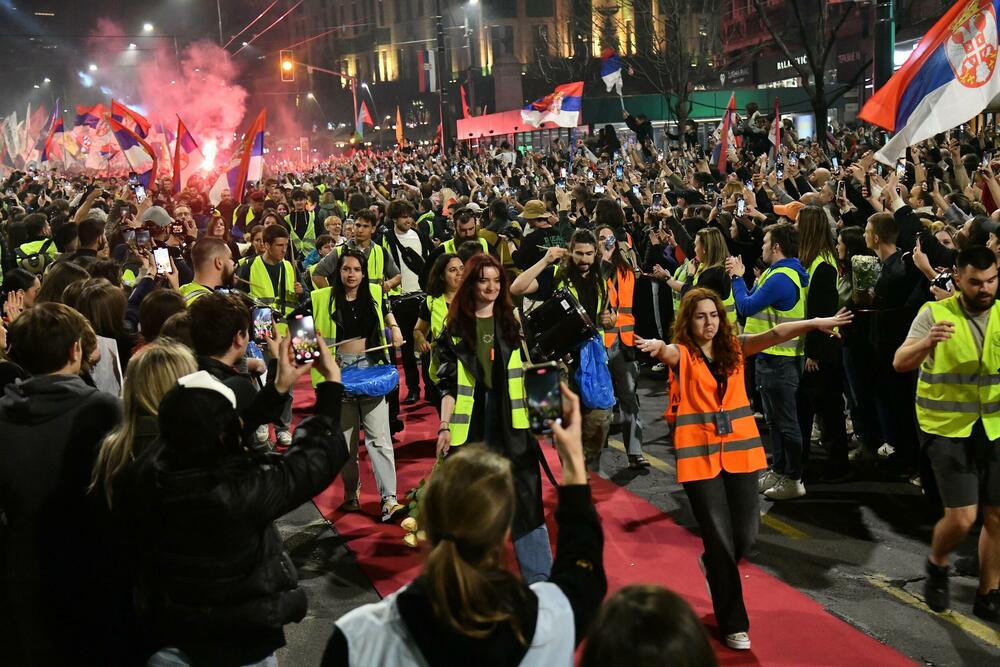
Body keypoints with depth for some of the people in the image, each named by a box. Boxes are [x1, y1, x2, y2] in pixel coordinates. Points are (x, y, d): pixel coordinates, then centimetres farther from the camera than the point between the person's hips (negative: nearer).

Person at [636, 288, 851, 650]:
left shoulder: (734, 346, 4)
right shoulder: (682, 353, -7)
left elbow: (774, 334, -9)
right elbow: (667, 352, -29)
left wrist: (814, 323, -21)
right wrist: (656, 346, -52)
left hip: (740, 449, 4)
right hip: (700, 454, -4)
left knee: (747, 531, 7)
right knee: (720, 538, 1)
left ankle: (713, 566, 42)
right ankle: (733, 623, 16)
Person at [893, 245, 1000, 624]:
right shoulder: (935, 313, -8)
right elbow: (900, 364, -16)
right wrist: (928, 342, -35)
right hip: (948, 428, -4)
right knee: (962, 517, -9)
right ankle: (936, 564, 23)